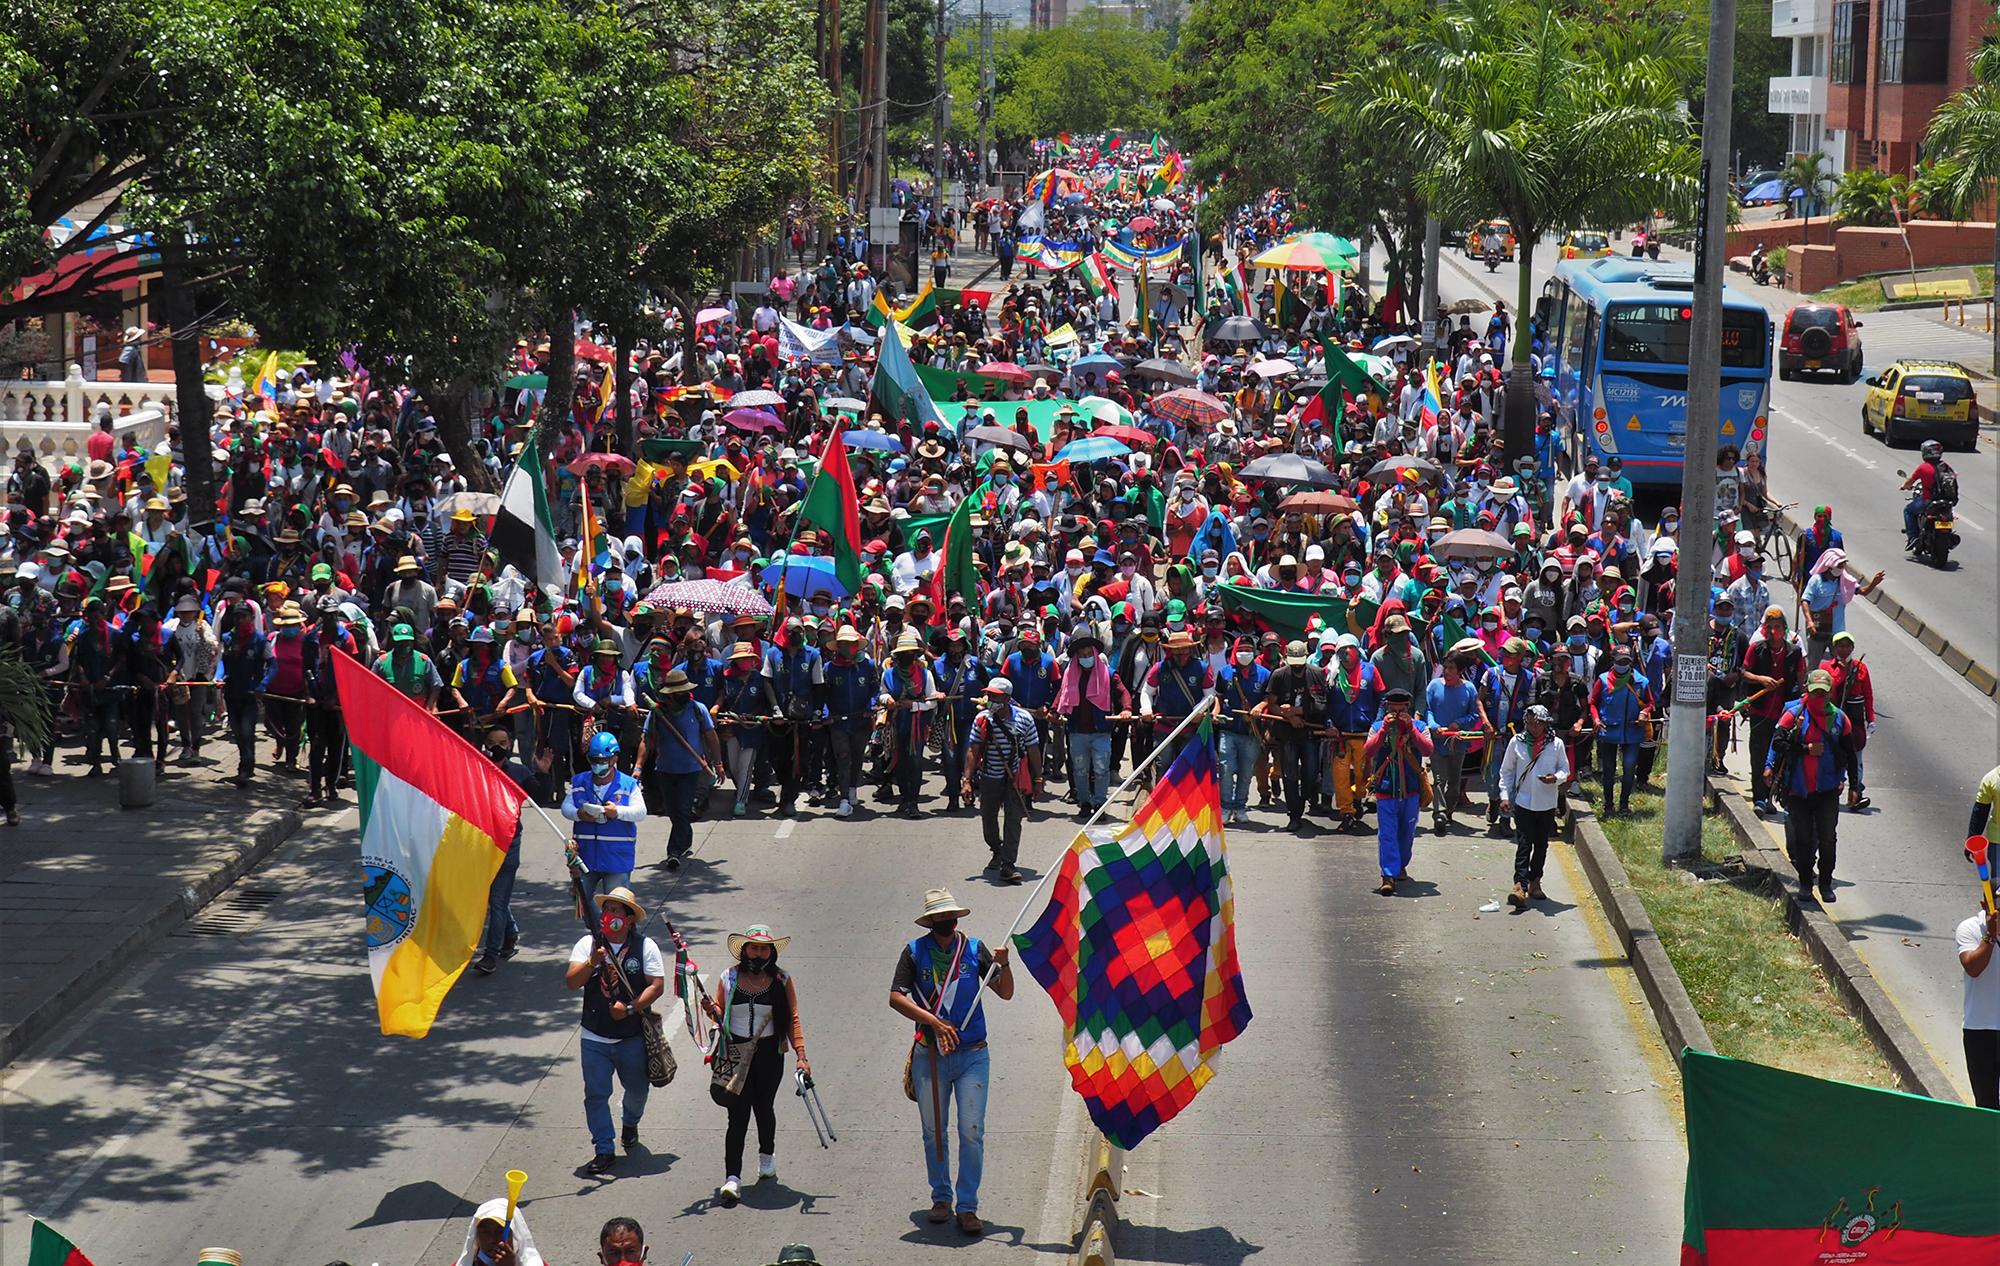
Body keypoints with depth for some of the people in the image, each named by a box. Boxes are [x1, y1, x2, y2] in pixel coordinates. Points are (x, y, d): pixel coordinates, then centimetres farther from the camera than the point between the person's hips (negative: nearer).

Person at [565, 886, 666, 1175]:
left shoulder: (645, 946, -5)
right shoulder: (588, 943, -2)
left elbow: (657, 985, -9)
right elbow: (571, 982, -10)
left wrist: (631, 1008, -21)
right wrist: (592, 962, -28)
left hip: (633, 1036, 0)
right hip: (595, 1036, 0)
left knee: (637, 1088, 17)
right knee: (596, 1094, -4)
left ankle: (630, 1124, 47)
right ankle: (604, 1150, 4)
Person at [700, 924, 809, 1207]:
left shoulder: (782, 980, 2)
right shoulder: (728, 979, 3)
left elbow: (793, 1019, 2)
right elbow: (720, 1017, 12)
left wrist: (800, 1054, -6)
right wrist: (713, 1011, -11)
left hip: (769, 1055, 1)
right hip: (736, 1054, -1)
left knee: (764, 1107, 14)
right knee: (737, 1114, -8)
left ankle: (767, 1155, 43)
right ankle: (732, 1178, -13)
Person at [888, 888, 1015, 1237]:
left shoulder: (974, 949, 4)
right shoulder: (915, 952, 1)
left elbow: (1005, 993, 5)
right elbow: (895, 998, -8)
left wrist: (1004, 965, -15)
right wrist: (934, 1022, -17)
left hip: (972, 1055, 0)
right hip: (929, 1055, 0)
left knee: (972, 1132, -6)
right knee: (933, 1132, 9)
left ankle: (967, 1207, 0)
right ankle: (941, 1198, 24)